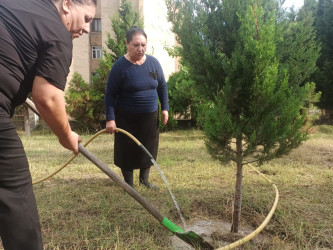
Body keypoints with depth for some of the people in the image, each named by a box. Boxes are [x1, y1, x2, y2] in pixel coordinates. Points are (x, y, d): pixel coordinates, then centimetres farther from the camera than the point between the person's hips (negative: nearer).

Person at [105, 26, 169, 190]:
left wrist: (165, 108, 5)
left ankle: (144, 179, 35)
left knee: (149, 148, 14)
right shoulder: (120, 66, -14)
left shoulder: (153, 62, -2)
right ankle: (129, 184, 26)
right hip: (127, 118, -4)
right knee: (127, 151, 6)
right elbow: (110, 95, -12)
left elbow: (162, 86, 9)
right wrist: (110, 119, -17)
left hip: (150, 116, 4)